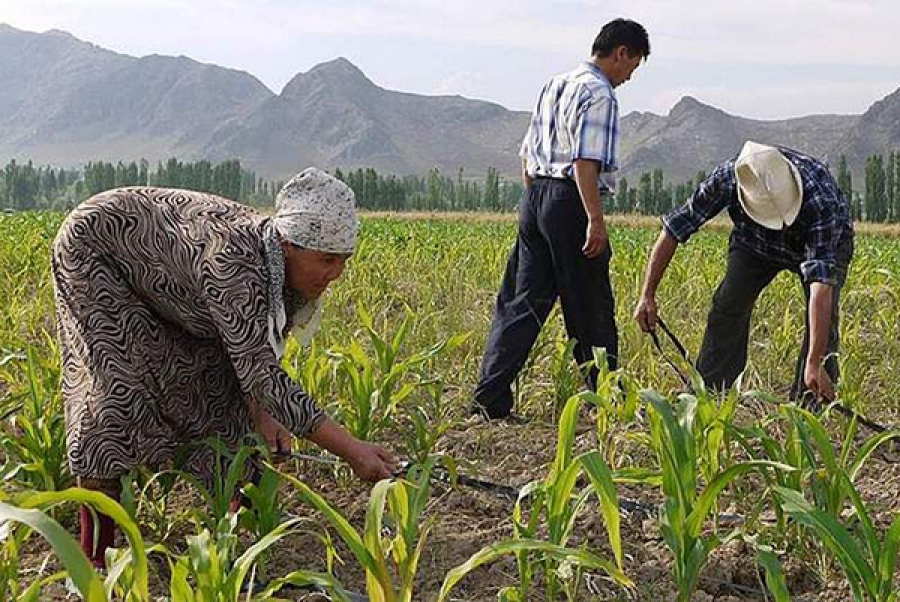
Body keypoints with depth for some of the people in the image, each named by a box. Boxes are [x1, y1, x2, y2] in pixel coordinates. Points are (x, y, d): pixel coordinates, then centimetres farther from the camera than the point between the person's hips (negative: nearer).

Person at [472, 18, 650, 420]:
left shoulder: (554, 85, 19)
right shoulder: (598, 93, -9)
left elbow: (527, 153, 21)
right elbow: (585, 162, -19)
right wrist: (596, 220, -21)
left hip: (534, 195, 8)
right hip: (571, 202, -8)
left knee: (521, 303, 6)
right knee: (591, 309, 4)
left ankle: (490, 400, 1)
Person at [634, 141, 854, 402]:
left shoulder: (819, 198, -45)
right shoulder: (726, 178, -37)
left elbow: (821, 284, -49)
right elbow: (674, 229, -25)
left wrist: (814, 364, -55)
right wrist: (647, 296, -26)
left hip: (825, 242, -2)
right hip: (756, 241, 3)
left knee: (821, 315, -22)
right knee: (728, 306, -12)